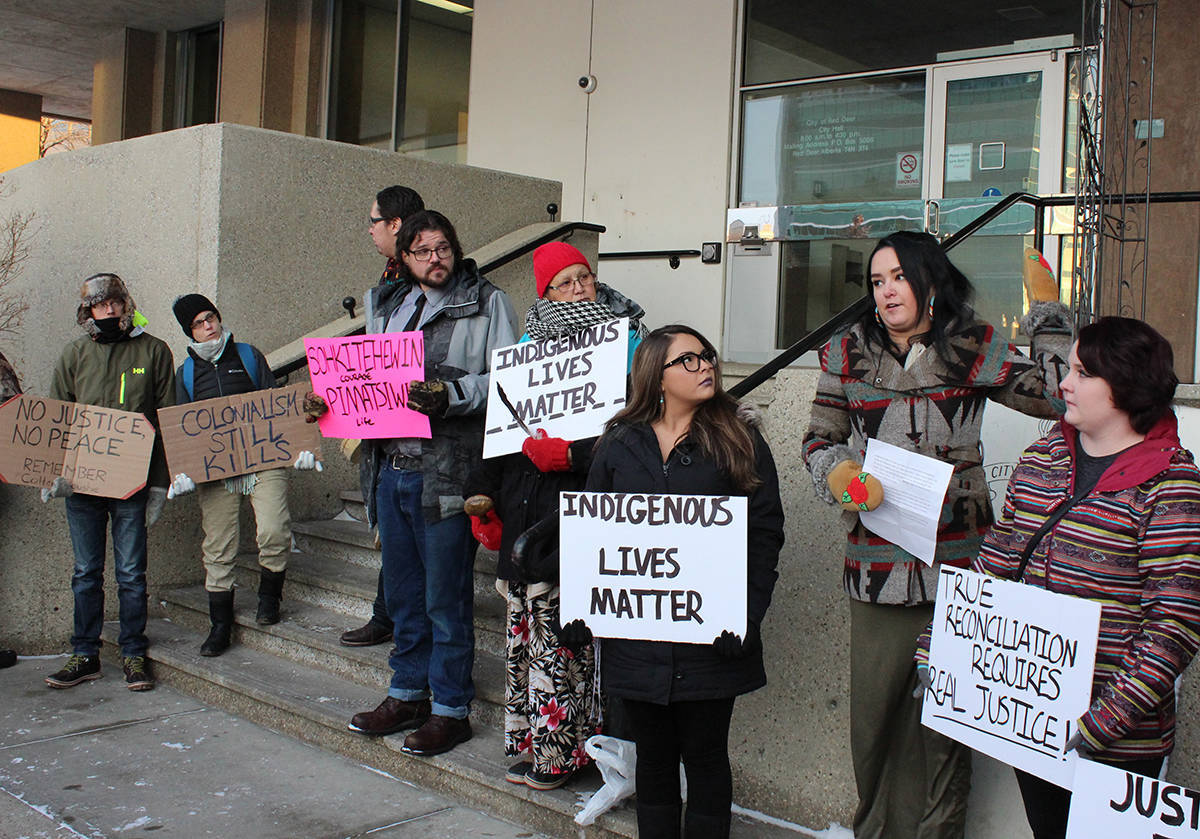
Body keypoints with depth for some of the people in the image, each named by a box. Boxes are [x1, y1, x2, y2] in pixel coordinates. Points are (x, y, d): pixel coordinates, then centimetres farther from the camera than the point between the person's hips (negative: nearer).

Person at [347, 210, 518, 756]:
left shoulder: (487, 302, 0)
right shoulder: (388, 308, 18)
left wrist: (450, 395, -23)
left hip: (445, 471, -6)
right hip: (389, 468, 6)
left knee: (445, 598, 1)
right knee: (402, 593, 16)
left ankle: (450, 708, 14)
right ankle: (408, 695, 31)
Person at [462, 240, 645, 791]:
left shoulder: (624, 341, -1)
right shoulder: (531, 343, 16)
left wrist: (570, 454, -20)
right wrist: (484, 494, 12)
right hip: (522, 517, 6)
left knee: (565, 636, -4)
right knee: (523, 631, 11)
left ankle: (557, 750, 9)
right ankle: (529, 742, 24)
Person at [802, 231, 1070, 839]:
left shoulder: (974, 350, 3)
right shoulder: (848, 353, 6)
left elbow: (1059, 394, -1)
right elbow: (819, 439, 12)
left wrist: (1047, 311, -1)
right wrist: (836, 471, -9)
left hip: (956, 564, -1)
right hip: (876, 558, 1)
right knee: (873, 708, 8)